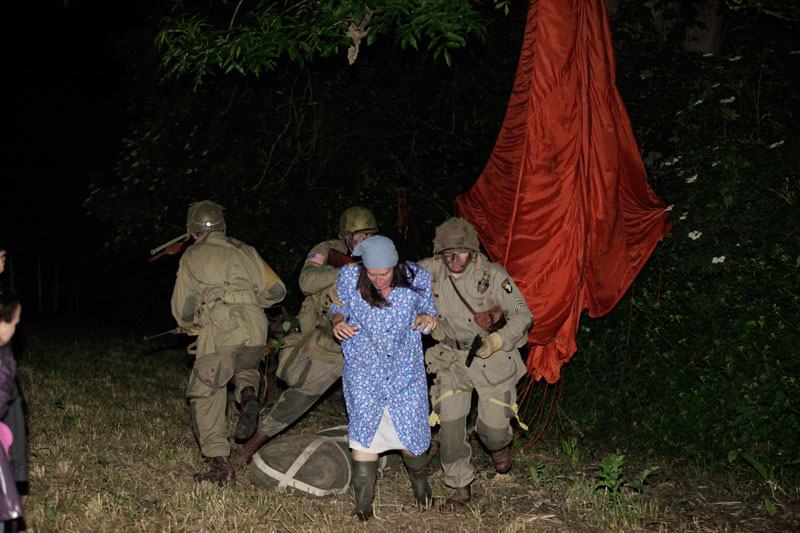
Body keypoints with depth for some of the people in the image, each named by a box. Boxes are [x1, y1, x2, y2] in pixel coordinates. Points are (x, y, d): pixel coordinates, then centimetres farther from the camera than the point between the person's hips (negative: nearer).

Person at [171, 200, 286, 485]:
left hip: (220, 327, -4)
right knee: (246, 367, 35)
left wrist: (191, 325, 37)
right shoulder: (245, 250, 24)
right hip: (256, 327, 4)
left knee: (205, 396, 4)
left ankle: (221, 464, -4)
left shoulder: (192, 256, 15)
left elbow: (183, 307, 16)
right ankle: (248, 396, 3)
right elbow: (276, 290, 24)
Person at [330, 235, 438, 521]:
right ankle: (363, 503, 2)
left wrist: (426, 318, -18)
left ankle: (419, 478, 35)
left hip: (406, 368, 1)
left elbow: (426, 307, 5)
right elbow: (338, 306, 6)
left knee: (412, 431, 2)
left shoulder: (417, 279, -10)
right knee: (365, 428, -10)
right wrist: (338, 322, -17)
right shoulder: (349, 277, -11)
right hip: (364, 367, 0)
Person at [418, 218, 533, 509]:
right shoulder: (430, 271, -12)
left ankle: (500, 445, 42)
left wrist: (497, 341, -25)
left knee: (494, 427, 2)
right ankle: (461, 488, 14)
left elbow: (523, 315, -11)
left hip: (493, 357, -2)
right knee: (449, 423, -5)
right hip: (452, 358, 2)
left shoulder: (493, 275, -20)